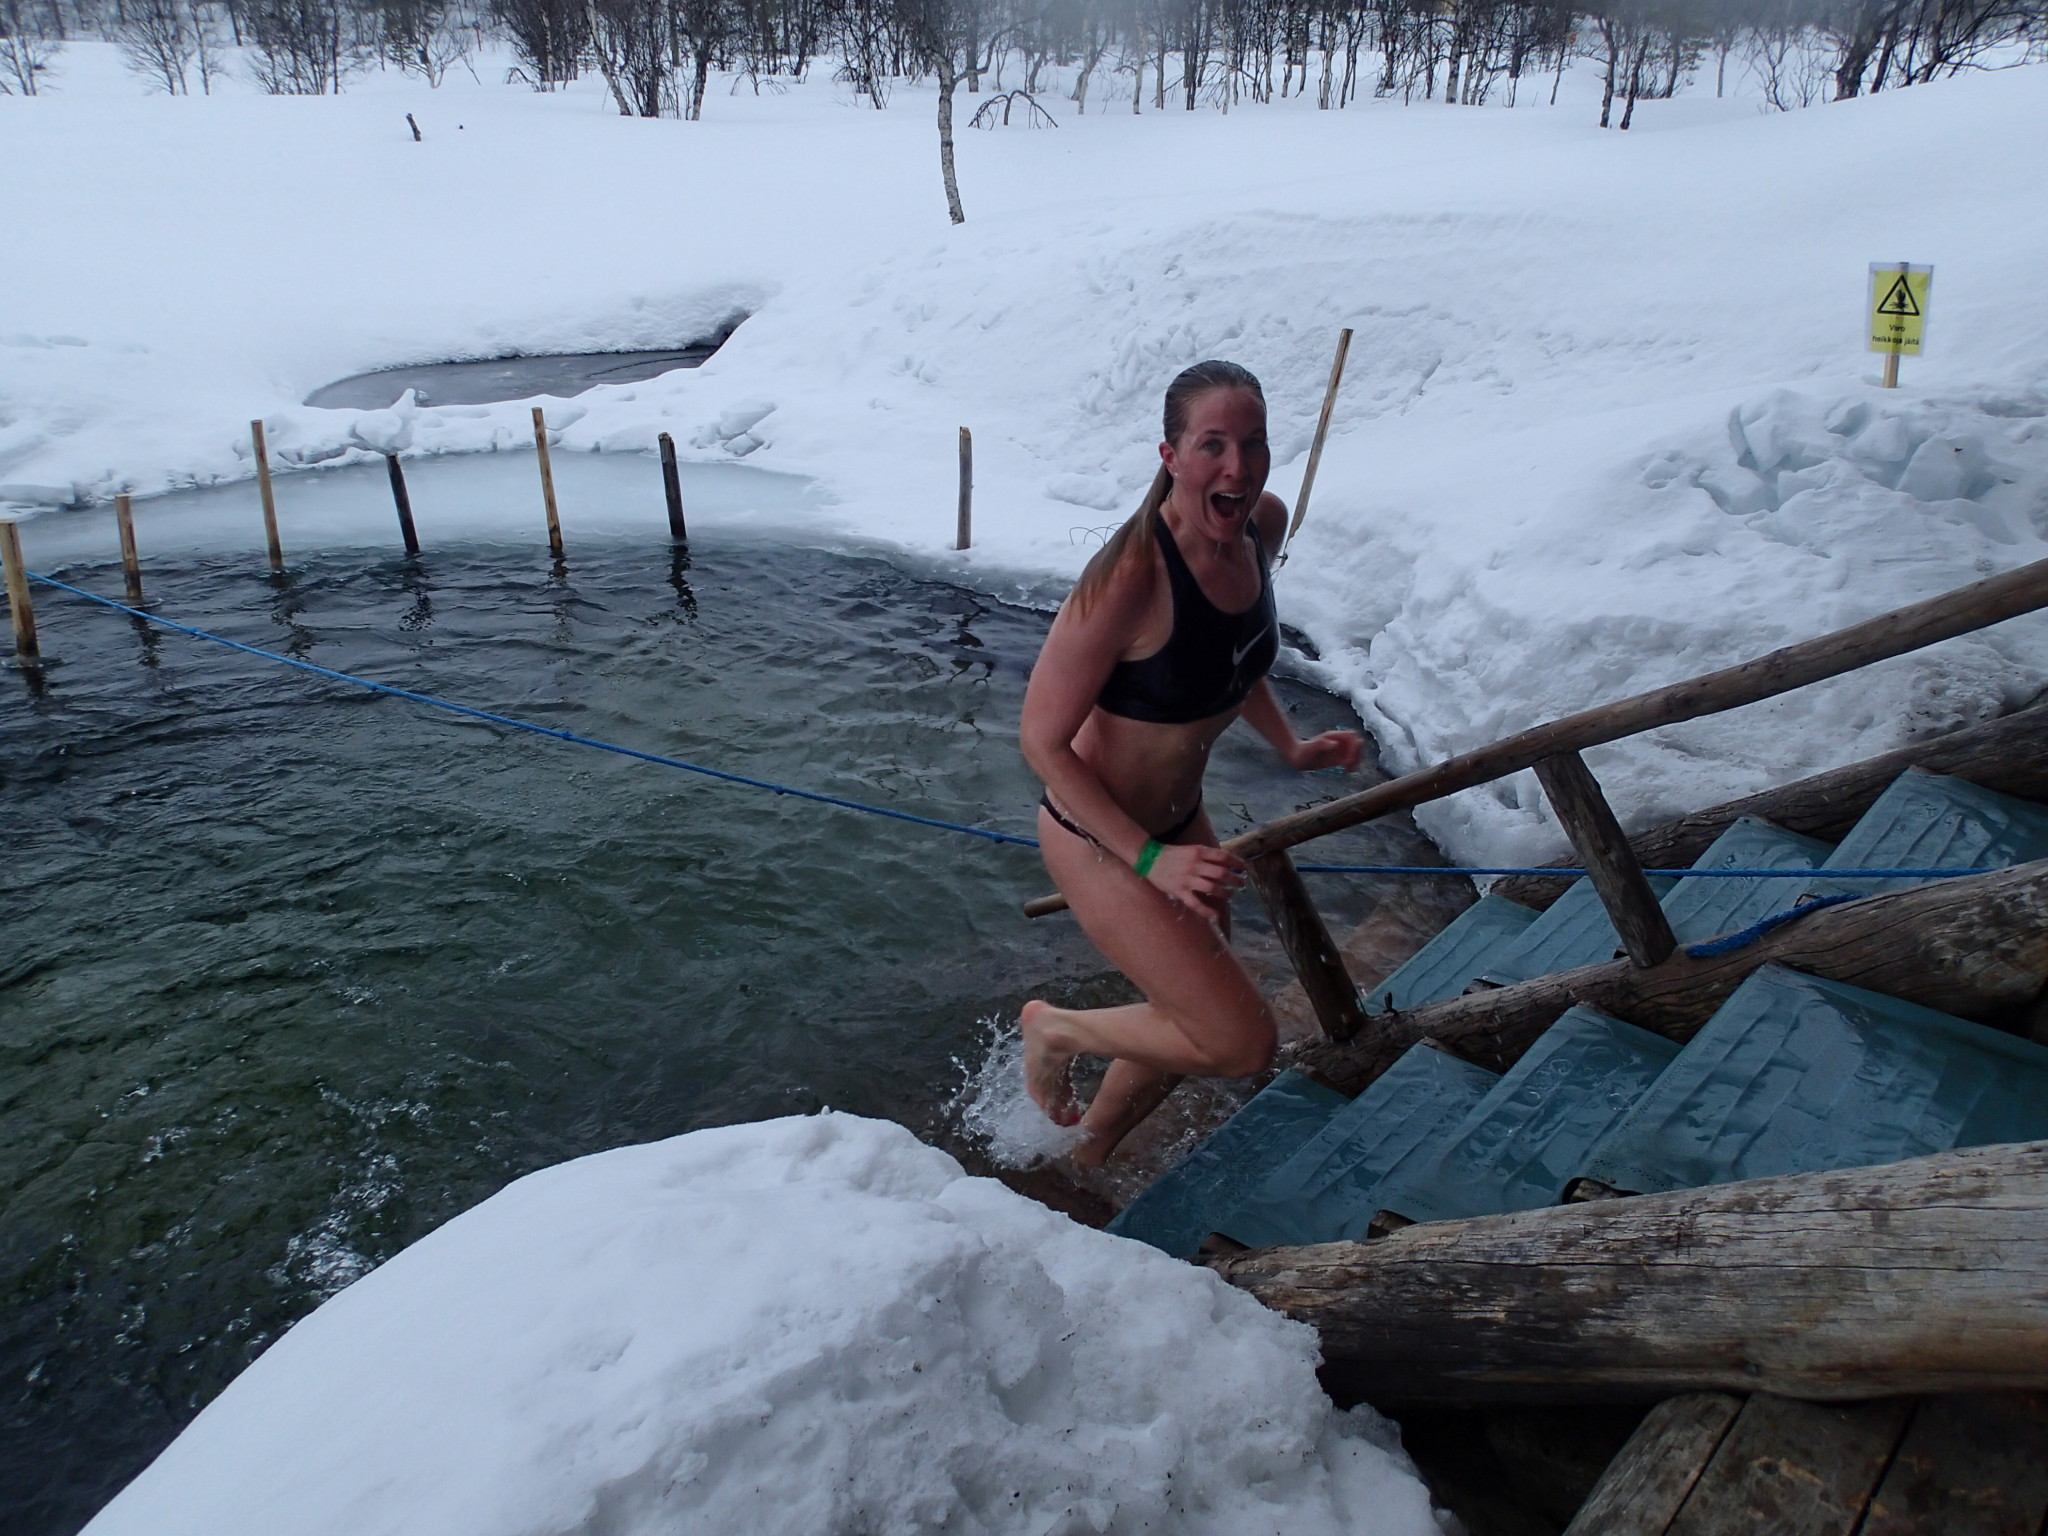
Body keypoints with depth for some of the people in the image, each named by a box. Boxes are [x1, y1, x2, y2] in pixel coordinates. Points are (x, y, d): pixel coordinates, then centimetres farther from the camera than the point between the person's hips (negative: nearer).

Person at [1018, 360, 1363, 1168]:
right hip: (1099, 838, -8)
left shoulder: (1264, 524, -7)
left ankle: (1080, 1166, 49)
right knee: (1244, 1042, -7)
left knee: (1192, 1026, 22)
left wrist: (1290, 746, 3)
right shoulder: (1129, 579, -32)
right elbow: (1043, 741, -23)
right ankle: (1056, 1027, 18)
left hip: (1181, 819, 8)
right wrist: (1151, 860, -26)